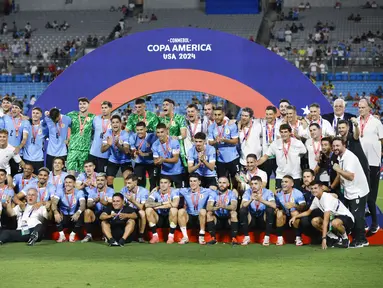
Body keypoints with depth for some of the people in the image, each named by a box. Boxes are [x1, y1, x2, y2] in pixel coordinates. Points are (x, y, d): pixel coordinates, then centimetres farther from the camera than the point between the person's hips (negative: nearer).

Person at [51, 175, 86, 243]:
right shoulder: (60, 192, -6)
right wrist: (56, 212, -48)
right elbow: (54, 203, -24)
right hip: (63, 217, 1)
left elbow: (82, 205, -26)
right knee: (56, 213, -29)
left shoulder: (79, 192, -7)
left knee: (81, 214, -32)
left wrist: (78, 213, -49)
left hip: (74, 217, -1)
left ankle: (72, 235, -12)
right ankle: (62, 236, -17)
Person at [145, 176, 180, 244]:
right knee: (148, 210, -23)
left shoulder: (174, 191, -13)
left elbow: (175, 204, -33)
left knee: (174, 209, -33)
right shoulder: (156, 193, -7)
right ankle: (155, 236, -13)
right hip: (159, 217, 2)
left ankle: (171, 236, -19)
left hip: (170, 218, -2)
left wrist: (158, 206, -24)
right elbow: (147, 204, -24)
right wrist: (163, 203, -27)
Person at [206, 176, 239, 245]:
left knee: (234, 213, -30)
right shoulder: (214, 194, -2)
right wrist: (216, 207, -41)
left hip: (229, 220, -2)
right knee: (209, 213, -23)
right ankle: (213, 238, -17)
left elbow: (234, 206, -27)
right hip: (217, 220, 2)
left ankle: (234, 239, -26)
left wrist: (224, 206, -48)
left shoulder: (232, 193, -8)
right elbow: (208, 207, -18)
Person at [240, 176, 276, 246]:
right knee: (242, 210, -26)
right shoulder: (248, 192, -8)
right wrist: (251, 199, -41)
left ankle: (267, 237, -21)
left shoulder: (268, 192, -13)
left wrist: (261, 200, -44)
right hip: (251, 220, 1)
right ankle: (246, 237, -16)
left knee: (270, 209, -29)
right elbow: (242, 206, -22)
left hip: (263, 220, -1)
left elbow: (274, 206, -31)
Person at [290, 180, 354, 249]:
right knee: (314, 221, -5)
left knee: (335, 223, -41)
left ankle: (345, 238, -9)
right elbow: (308, 212, 22)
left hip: (346, 217, -9)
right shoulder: (316, 199, 2)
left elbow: (326, 220, -33)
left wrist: (324, 238, -37)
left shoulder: (327, 198, -26)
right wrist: (295, 217, 9)